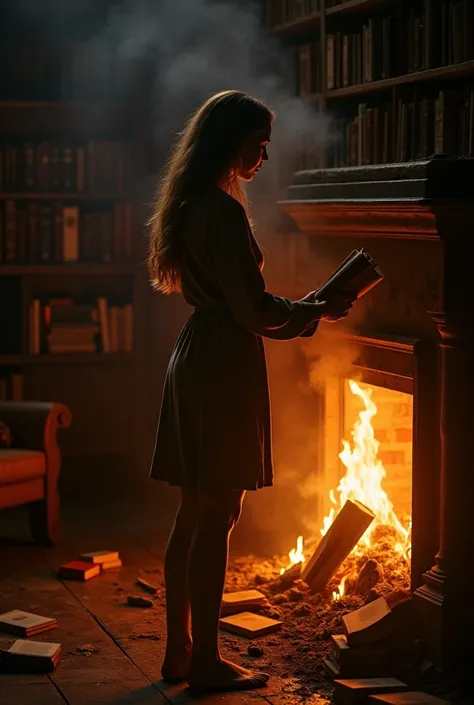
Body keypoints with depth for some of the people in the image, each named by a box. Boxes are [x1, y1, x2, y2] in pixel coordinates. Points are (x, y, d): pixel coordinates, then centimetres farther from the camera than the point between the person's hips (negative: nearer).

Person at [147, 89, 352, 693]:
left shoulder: (192, 206, 15)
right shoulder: (223, 211, -16)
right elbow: (253, 310, -18)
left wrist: (304, 310, 17)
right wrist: (316, 311, -1)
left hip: (195, 360, 10)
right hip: (223, 369, -10)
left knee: (193, 518, 14)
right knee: (216, 519, -3)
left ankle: (180, 650, 22)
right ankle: (205, 662, 5)